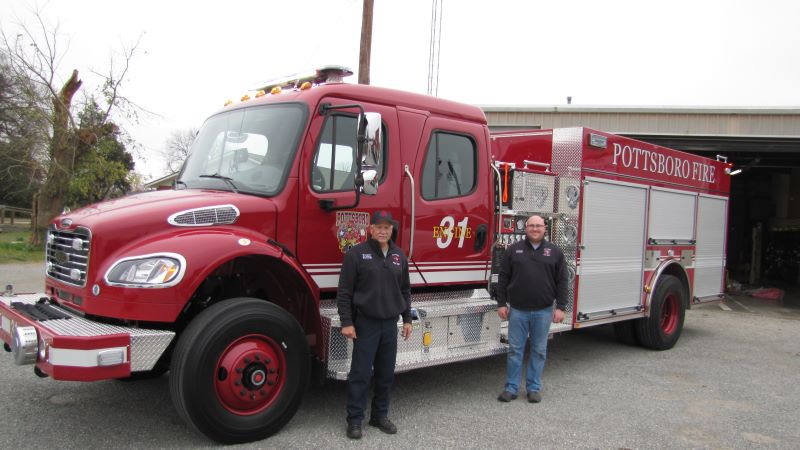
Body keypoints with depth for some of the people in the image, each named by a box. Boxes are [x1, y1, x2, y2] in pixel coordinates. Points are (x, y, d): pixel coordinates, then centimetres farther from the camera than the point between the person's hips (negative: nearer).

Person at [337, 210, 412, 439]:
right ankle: (354, 420, 12)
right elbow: (344, 292, -8)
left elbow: (405, 290, 15)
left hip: (390, 324, 5)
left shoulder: (399, 255, 9)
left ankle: (380, 415, 25)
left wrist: (407, 319, 12)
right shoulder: (356, 253, -6)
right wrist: (346, 322, -12)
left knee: (386, 373, 12)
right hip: (365, 323, -5)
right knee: (360, 373, 1)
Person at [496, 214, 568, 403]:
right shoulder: (513, 249, 3)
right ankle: (511, 388, 14)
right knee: (515, 349, 5)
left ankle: (534, 388, 20)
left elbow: (562, 281, 3)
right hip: (517, 310, 0)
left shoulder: (555, 252, 4)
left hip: (543, 311, 0)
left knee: (539, 350, 9)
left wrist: (561, 307, -4)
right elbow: (503, 278, 4)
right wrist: (501, 304, -1)